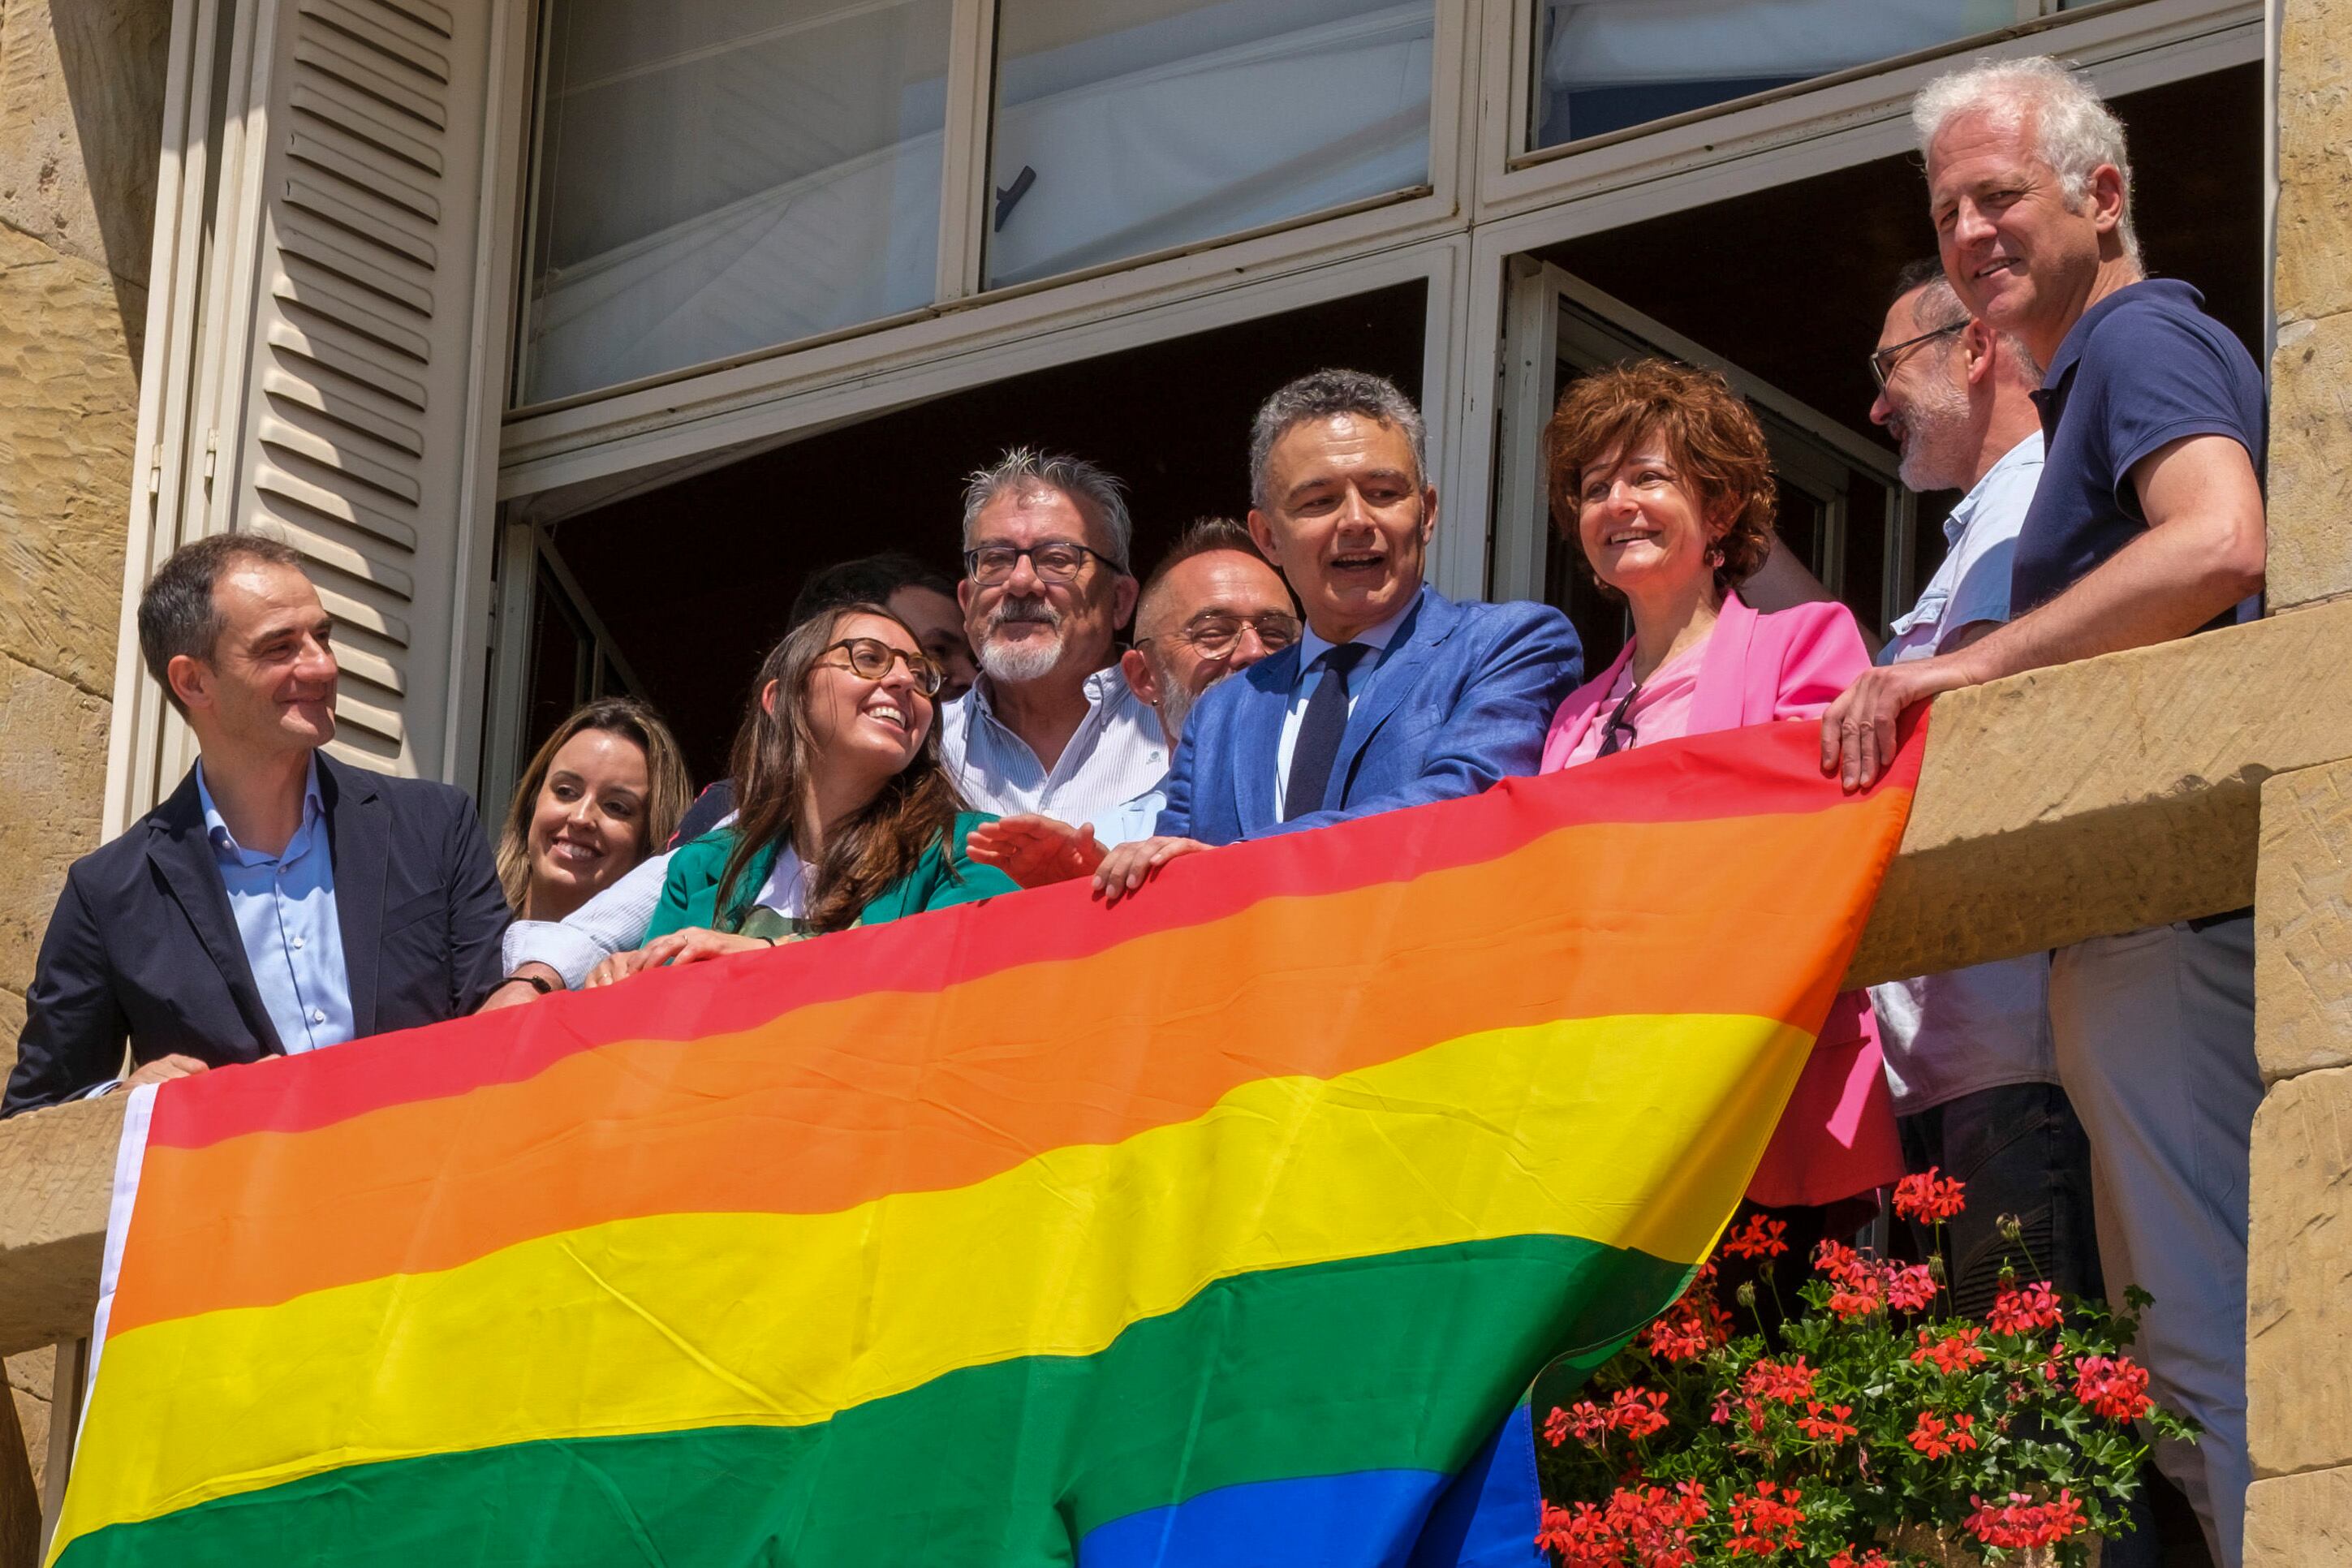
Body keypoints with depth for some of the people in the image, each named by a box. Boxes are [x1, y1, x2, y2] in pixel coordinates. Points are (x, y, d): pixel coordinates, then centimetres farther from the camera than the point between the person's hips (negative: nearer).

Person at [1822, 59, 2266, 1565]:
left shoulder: (2141, 341, -6)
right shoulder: (2111, 370, 26)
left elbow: (2218, 544, -24)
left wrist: (1971, 665, -21)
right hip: (2145, 916, 11)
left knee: (2206, 1336, -13)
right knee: (2189, 1337, 9)